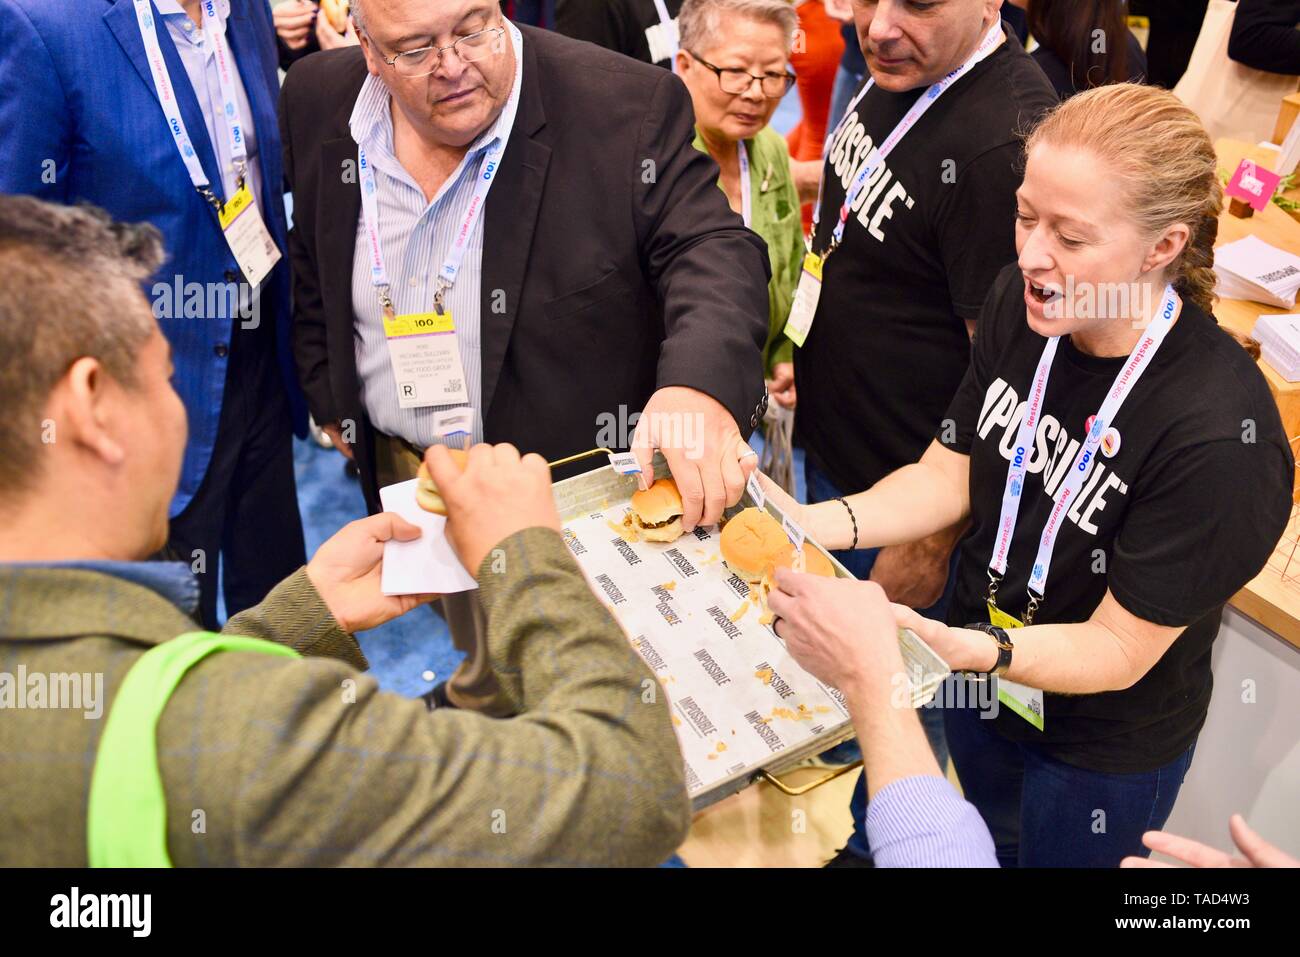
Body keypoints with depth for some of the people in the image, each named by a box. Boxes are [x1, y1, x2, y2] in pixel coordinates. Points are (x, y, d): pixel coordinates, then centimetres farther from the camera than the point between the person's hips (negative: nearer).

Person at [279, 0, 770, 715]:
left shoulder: (627, 105, -18)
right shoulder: (318, 103, -3)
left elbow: (714, 251, -23)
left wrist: (700, 382, -43)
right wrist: (331, 400, 12)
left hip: (573, 465, -3)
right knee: (481, 659, 24)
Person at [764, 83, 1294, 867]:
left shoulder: (1222, 435, -33)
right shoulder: (1021, 306, -16)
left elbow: (1119, 648, -26)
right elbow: (949, 475, -6)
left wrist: (971, 649, -43)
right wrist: (815, 524, -23)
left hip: (1105, 749, -4)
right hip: (980, 682, 5)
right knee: (987, 845, 30)